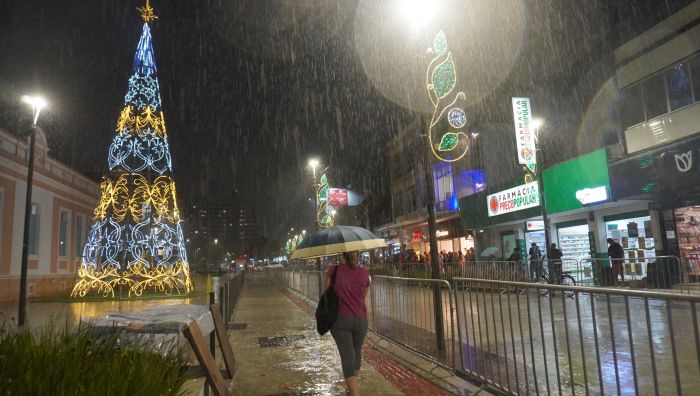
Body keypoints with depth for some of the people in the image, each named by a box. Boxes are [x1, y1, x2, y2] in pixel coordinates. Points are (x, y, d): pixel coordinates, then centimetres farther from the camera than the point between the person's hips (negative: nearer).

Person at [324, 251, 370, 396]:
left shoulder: (334, 271, -6)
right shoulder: (364, 273, -1)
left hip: (340, 319, -2)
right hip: (360, 319, 3)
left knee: (347, 357, -2)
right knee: (356, 352, 24)